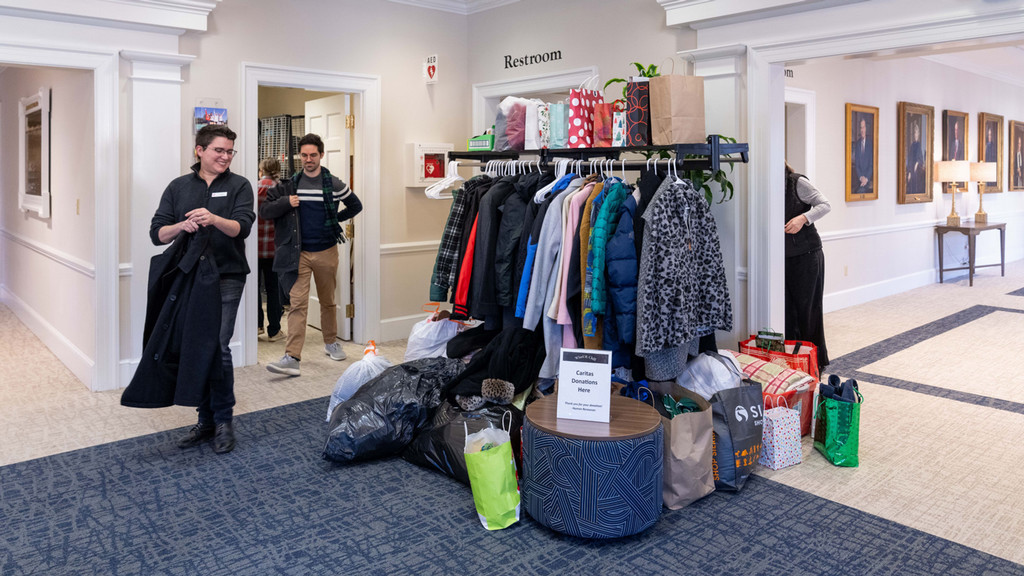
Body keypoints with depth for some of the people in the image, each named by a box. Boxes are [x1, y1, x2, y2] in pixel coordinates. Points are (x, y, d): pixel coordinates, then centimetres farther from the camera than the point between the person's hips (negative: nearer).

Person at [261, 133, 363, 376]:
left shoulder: (334, 185, 1)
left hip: (326, 252, 0)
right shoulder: (290, 184, 4)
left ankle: (331, 342, 34)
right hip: (299, 253, 0)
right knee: (297, 303, -9)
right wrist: (285, 203, -12)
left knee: (328, 301, 14)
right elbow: (264, 211, 4)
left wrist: (334, 219, 6)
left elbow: (356, 206, 15)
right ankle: (292, 357, -14)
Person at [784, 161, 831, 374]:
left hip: (807, 255, -4)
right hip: (784, 258, 4)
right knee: (787, 309, 3)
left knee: (807, 308, 1)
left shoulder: (797, 182, -7)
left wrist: (803, 218, -23)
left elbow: (825, 205, -7)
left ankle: (815, 361, 13)